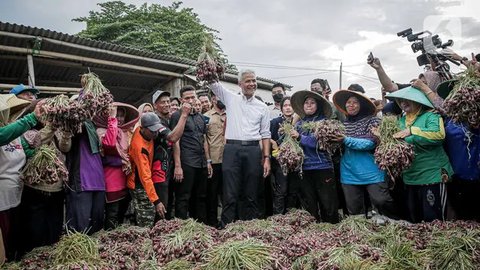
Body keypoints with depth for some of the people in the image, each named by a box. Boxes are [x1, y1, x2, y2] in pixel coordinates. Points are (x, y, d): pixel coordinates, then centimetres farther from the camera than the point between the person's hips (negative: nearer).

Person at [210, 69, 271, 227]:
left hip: (253, 150, 1)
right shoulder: (231, 99, 11)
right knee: (230, 195, -2)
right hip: (232, 149, -1)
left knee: (251, 195, 8)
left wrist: (267, 158, 2)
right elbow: (212, 82, 6)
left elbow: (265, 134, 10)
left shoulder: (262, 107, 12)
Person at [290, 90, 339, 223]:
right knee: (309, 205, 10)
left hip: (322, 167, -4)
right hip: (304, 168, 4)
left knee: (328, 205, 0)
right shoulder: (299, 124, 13)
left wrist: (300, 137, -12)